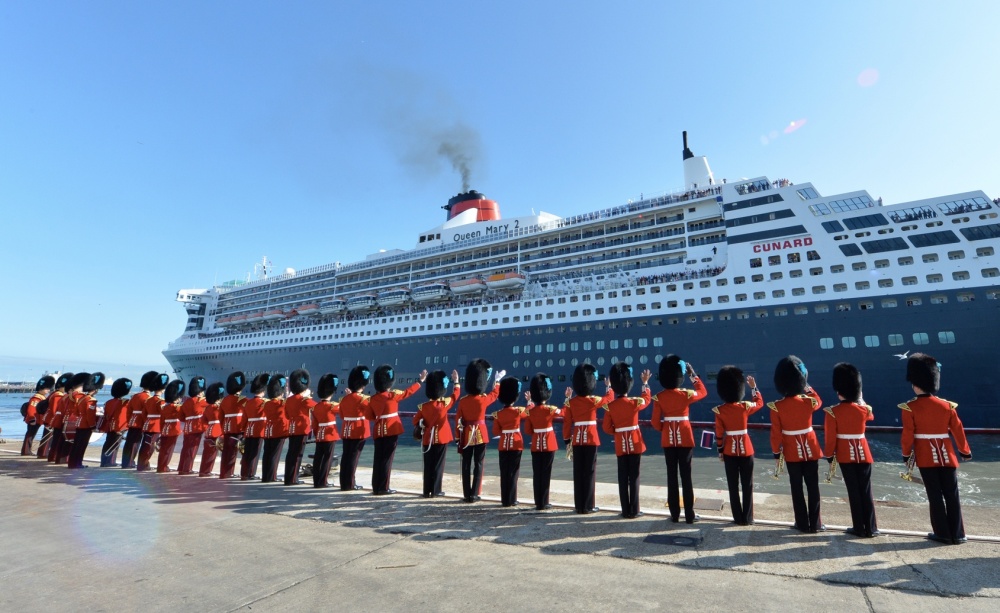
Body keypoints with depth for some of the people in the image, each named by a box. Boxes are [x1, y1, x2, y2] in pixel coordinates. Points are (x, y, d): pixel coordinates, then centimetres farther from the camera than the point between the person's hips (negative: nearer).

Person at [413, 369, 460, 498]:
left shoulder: (423, 406, -5)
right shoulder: (445, 403, -11)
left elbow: (416, 421, 2)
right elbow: (456, 394, 4)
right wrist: (456, 381, 15)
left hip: (428, 439, 2)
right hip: (442, 438, -2)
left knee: (428, 465, 9)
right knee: (438, 464, 6)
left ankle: (427, 491, 13)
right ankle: (436, 490, 8)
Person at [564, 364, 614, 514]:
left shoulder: (571, 402, -1)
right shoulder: (594, 401, -9)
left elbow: (566, 422, 1)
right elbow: (610, 398, 10)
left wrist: (567, 440, 10)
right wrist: (609, 386, 27)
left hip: (576, 440, 3)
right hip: (591, 439, -3)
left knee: (578, 473, 9)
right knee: (589, 472, 4)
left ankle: (579, 506, 16)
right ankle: (588, 506, 8)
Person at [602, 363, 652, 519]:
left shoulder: (610, 406, -5)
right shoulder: (634, 402, -11)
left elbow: (607, 428, -2)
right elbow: (647, 399, 12)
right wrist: (645, 382, 22)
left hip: (620, 445, 2)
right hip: (634, 444, -2)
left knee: (623, 478, 8)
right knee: (634, 477, 5)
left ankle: (626, 510, 13)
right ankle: (634, 511, 9)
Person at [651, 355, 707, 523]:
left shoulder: (659, 397, -6)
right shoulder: (686, 394, -11)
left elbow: (656, 422, -3)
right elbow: (703, 392, 11)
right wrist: (693, 374, 13)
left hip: (668, 440, 1)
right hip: (685, 439, -1)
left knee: (672, 476, 8)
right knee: (686, 476, 5)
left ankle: (674, 514, 14)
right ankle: (690, 515, 12)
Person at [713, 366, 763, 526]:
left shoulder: (719, 410, -11)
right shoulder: (745, 407, -12)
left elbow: (719, 434, -5)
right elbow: (760, 402, 11)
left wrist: (720, 451, 7)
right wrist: (753, 387, 16)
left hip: (730, 451, 0)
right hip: (746, 449, 0)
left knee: (733, 486, 9)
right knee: (747, 485, 10)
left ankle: (738, 518, 16)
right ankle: (747, 518, 15)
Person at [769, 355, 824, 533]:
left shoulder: (776, 407, -16)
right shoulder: (808, 401, -12)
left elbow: (776, 433, -10)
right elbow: (819, 402, 15)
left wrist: (776, 452, 2)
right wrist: (807, 386, 14)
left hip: (791, 452, -1)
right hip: (810, 450, 1)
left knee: (797, 488, 10)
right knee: (813, 487, 11)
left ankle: (803, 524, 18)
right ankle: (815, 524, 18)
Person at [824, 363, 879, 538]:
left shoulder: (832, 412, -14)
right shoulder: (864, 409, -5)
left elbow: (830, 438, -11)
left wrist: (830, 458, 0)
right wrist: (860, 399, 25)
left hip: (845, 455, -2)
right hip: (863, 453, 2)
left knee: (854, 491, 6)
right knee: (866, 491, 9)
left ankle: (859, 528, 12)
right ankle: (871, 528, 14)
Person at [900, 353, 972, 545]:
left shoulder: (910, 407, -12)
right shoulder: (947, 405, 0)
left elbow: (908, 434, -10)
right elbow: (958, 431, 7)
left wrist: (906, 454, 4)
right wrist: (966, 451, 22)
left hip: (926, 457, -3)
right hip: (947, 456, 3)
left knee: (935, 495, 5)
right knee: (952, 495, 10)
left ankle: (943, 534, 11)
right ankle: (957, 534, 16)